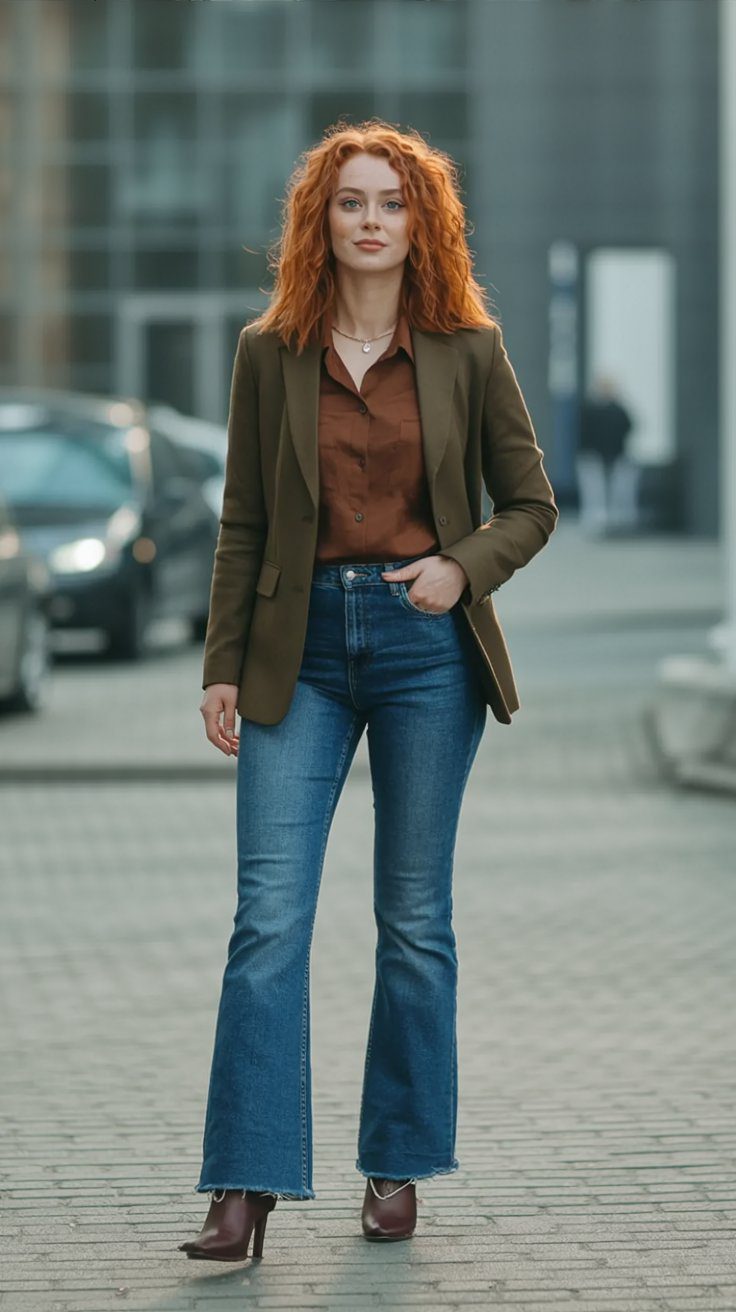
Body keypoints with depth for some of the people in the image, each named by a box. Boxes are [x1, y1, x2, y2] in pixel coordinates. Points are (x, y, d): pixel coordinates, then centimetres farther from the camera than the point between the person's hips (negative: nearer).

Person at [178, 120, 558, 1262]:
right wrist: (222, 668, 4)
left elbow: (530, 505, 7)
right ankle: (246, 1189, -8)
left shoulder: (467, 350, 2)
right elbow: (243, 524, 8)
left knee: (415, 918, 6)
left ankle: (398, 1167, 19)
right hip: (302, 645, 0)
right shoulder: (269, 353, 4)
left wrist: (462, 567, -12)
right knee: (268, 916, -8)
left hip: (425, 646, 0)